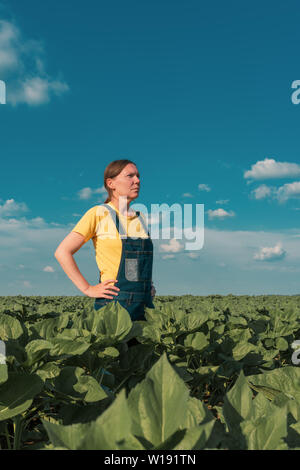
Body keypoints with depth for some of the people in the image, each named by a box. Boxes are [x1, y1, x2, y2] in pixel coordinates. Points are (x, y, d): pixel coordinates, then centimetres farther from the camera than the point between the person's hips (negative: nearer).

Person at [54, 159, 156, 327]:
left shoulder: (141, 218, 11)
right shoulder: (98, 213, -7)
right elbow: (62, 252, -8)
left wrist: (149, 285, 13)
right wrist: (88, 289, -10)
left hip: (145, 306, 6)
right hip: (113, 304, -6)